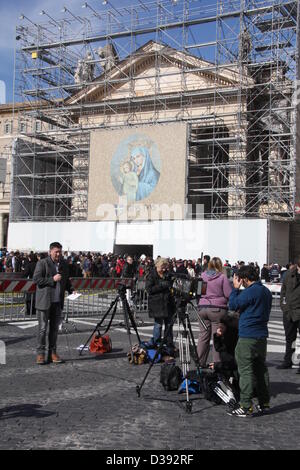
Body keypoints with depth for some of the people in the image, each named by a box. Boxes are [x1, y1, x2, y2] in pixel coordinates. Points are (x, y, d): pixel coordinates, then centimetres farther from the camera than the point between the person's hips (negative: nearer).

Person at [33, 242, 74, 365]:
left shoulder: (64, 264, 12)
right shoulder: (42, 263, -4)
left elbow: (66, 280, 22)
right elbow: (36, 279, -11)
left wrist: (71, 290, 5)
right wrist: (52, 279, -17)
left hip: (58, 301, 5)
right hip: (44, 301, -5)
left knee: (55, 328, 9)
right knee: (43, 328, -2)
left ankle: (53, 353, 16)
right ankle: (41, 353, 6)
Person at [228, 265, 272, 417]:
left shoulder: (250, 291, -16)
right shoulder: (266, 291, 12)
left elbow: (233, 305, -11)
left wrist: (235, 288, -2)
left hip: (248, 337, -9)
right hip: (262, 336, 9)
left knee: (245, 370, -5)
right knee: (261, 369, 15)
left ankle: (246, 407, -5)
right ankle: (264, 403, 22)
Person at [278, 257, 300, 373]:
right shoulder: (289, 274, 0)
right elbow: (283, 290, 14)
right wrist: (284, 305, 8)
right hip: (288, 312, 5)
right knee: (289, 338, 18)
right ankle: (288, 361, 31)